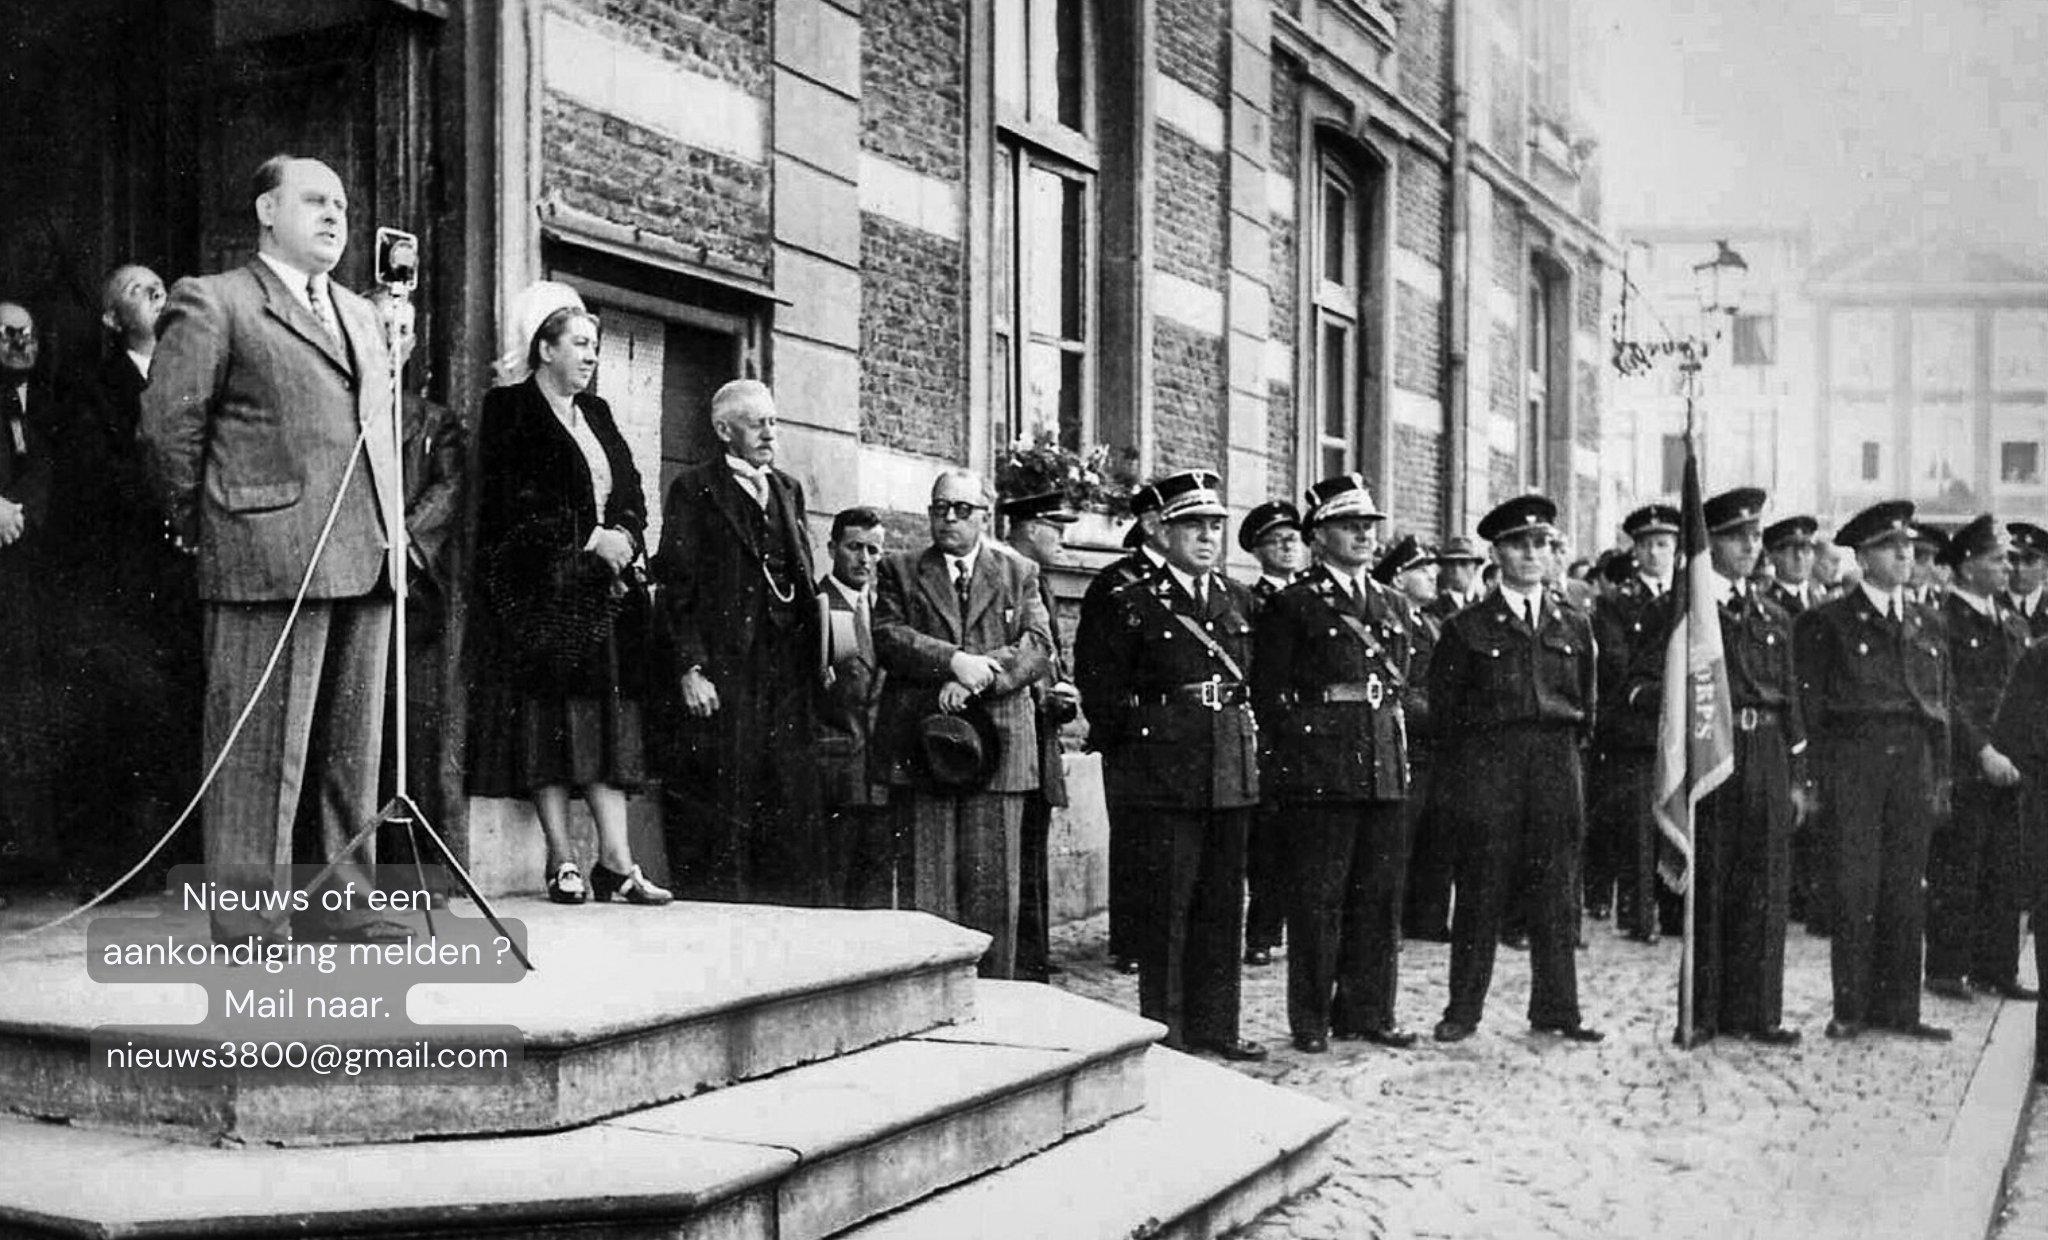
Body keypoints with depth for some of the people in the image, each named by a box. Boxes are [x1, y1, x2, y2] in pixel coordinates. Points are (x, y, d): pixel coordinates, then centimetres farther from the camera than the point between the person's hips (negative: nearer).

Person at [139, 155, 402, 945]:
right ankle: (251, 924, 3)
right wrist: (203, 527, 0)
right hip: (268, 559, -7)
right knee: (262, 750, -4)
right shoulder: (212, 303, 0)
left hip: (365, 561, 7)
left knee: (353, 750, 10)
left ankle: (343, 906, 19)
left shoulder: (361, 316, 23)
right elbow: (168, 424, -4)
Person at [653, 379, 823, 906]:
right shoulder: (694, 488, 1)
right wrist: (690, 667, -14)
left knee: (794, 802, 4)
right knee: (721, 802, -4)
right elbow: (676, 585, -5)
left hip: (788, 670, 5)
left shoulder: (788, 489, 19)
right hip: (723, 671, -5)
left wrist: (817, 658, 11)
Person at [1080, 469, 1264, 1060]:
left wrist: (1251, 741, 12)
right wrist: (1132, 748, 1)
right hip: (1167, 776, -5)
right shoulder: (1133, 604, -3)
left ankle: (1216, 1024, 20)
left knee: (1225, 902, 10)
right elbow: (1099, 687, 0)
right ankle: (1165, 1029, 8)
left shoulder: (1240, 601, 12)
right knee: (1169, 902, -1)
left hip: (1233, 772, 5)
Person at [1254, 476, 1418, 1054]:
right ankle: (1311, 1020, 8)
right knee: (1318, 899, -1)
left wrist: (1394, 744, 13)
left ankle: (1369, 1011, 19)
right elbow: (1269, 694, -3)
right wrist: (1293, 757, -6)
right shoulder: (1291, 606, -1)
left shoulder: (1394, 605, 17)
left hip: (1386, 768, 6)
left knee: (1381, 897, 9)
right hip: (1318, 774, -5)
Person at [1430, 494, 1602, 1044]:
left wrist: (1562, 747, 12)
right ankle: (1463, 1010, 6)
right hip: (1486, 772, -3)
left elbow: (1587, 705, 19)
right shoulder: (1467, 628, 4)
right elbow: (1444, 710, 5)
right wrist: (1456, 782, 3)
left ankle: (1556, 1009, 13)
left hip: (1557, 772, 3)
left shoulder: (1574, 626, 14)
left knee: (1556, 896, 5)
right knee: (1481, 895, -2)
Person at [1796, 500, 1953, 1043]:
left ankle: (1898, 1006, 14)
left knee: (1906, 886, 6)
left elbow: (1941, 705, 17)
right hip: (1854, 759, -4)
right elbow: (1810, 703, -3)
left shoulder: (1928, 623, 16)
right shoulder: (1828, 621, 0)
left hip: (1913, 761, 5)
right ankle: (1851, 1008, 5)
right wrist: (1812, 776, -8)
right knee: (1856, 885, -3)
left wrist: (1941, 776, 10)